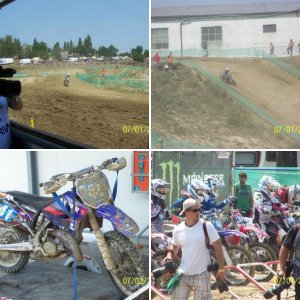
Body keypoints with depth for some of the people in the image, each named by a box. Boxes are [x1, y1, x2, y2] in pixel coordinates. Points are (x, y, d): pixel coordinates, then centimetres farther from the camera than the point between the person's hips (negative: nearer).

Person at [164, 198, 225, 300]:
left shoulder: (206, 226, -11)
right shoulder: (178, 229, -1)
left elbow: (218, 246, -7)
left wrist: (221, 269, -7)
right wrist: (169, 255, -2)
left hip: (202, 274, -3)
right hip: (183, 274, 3)